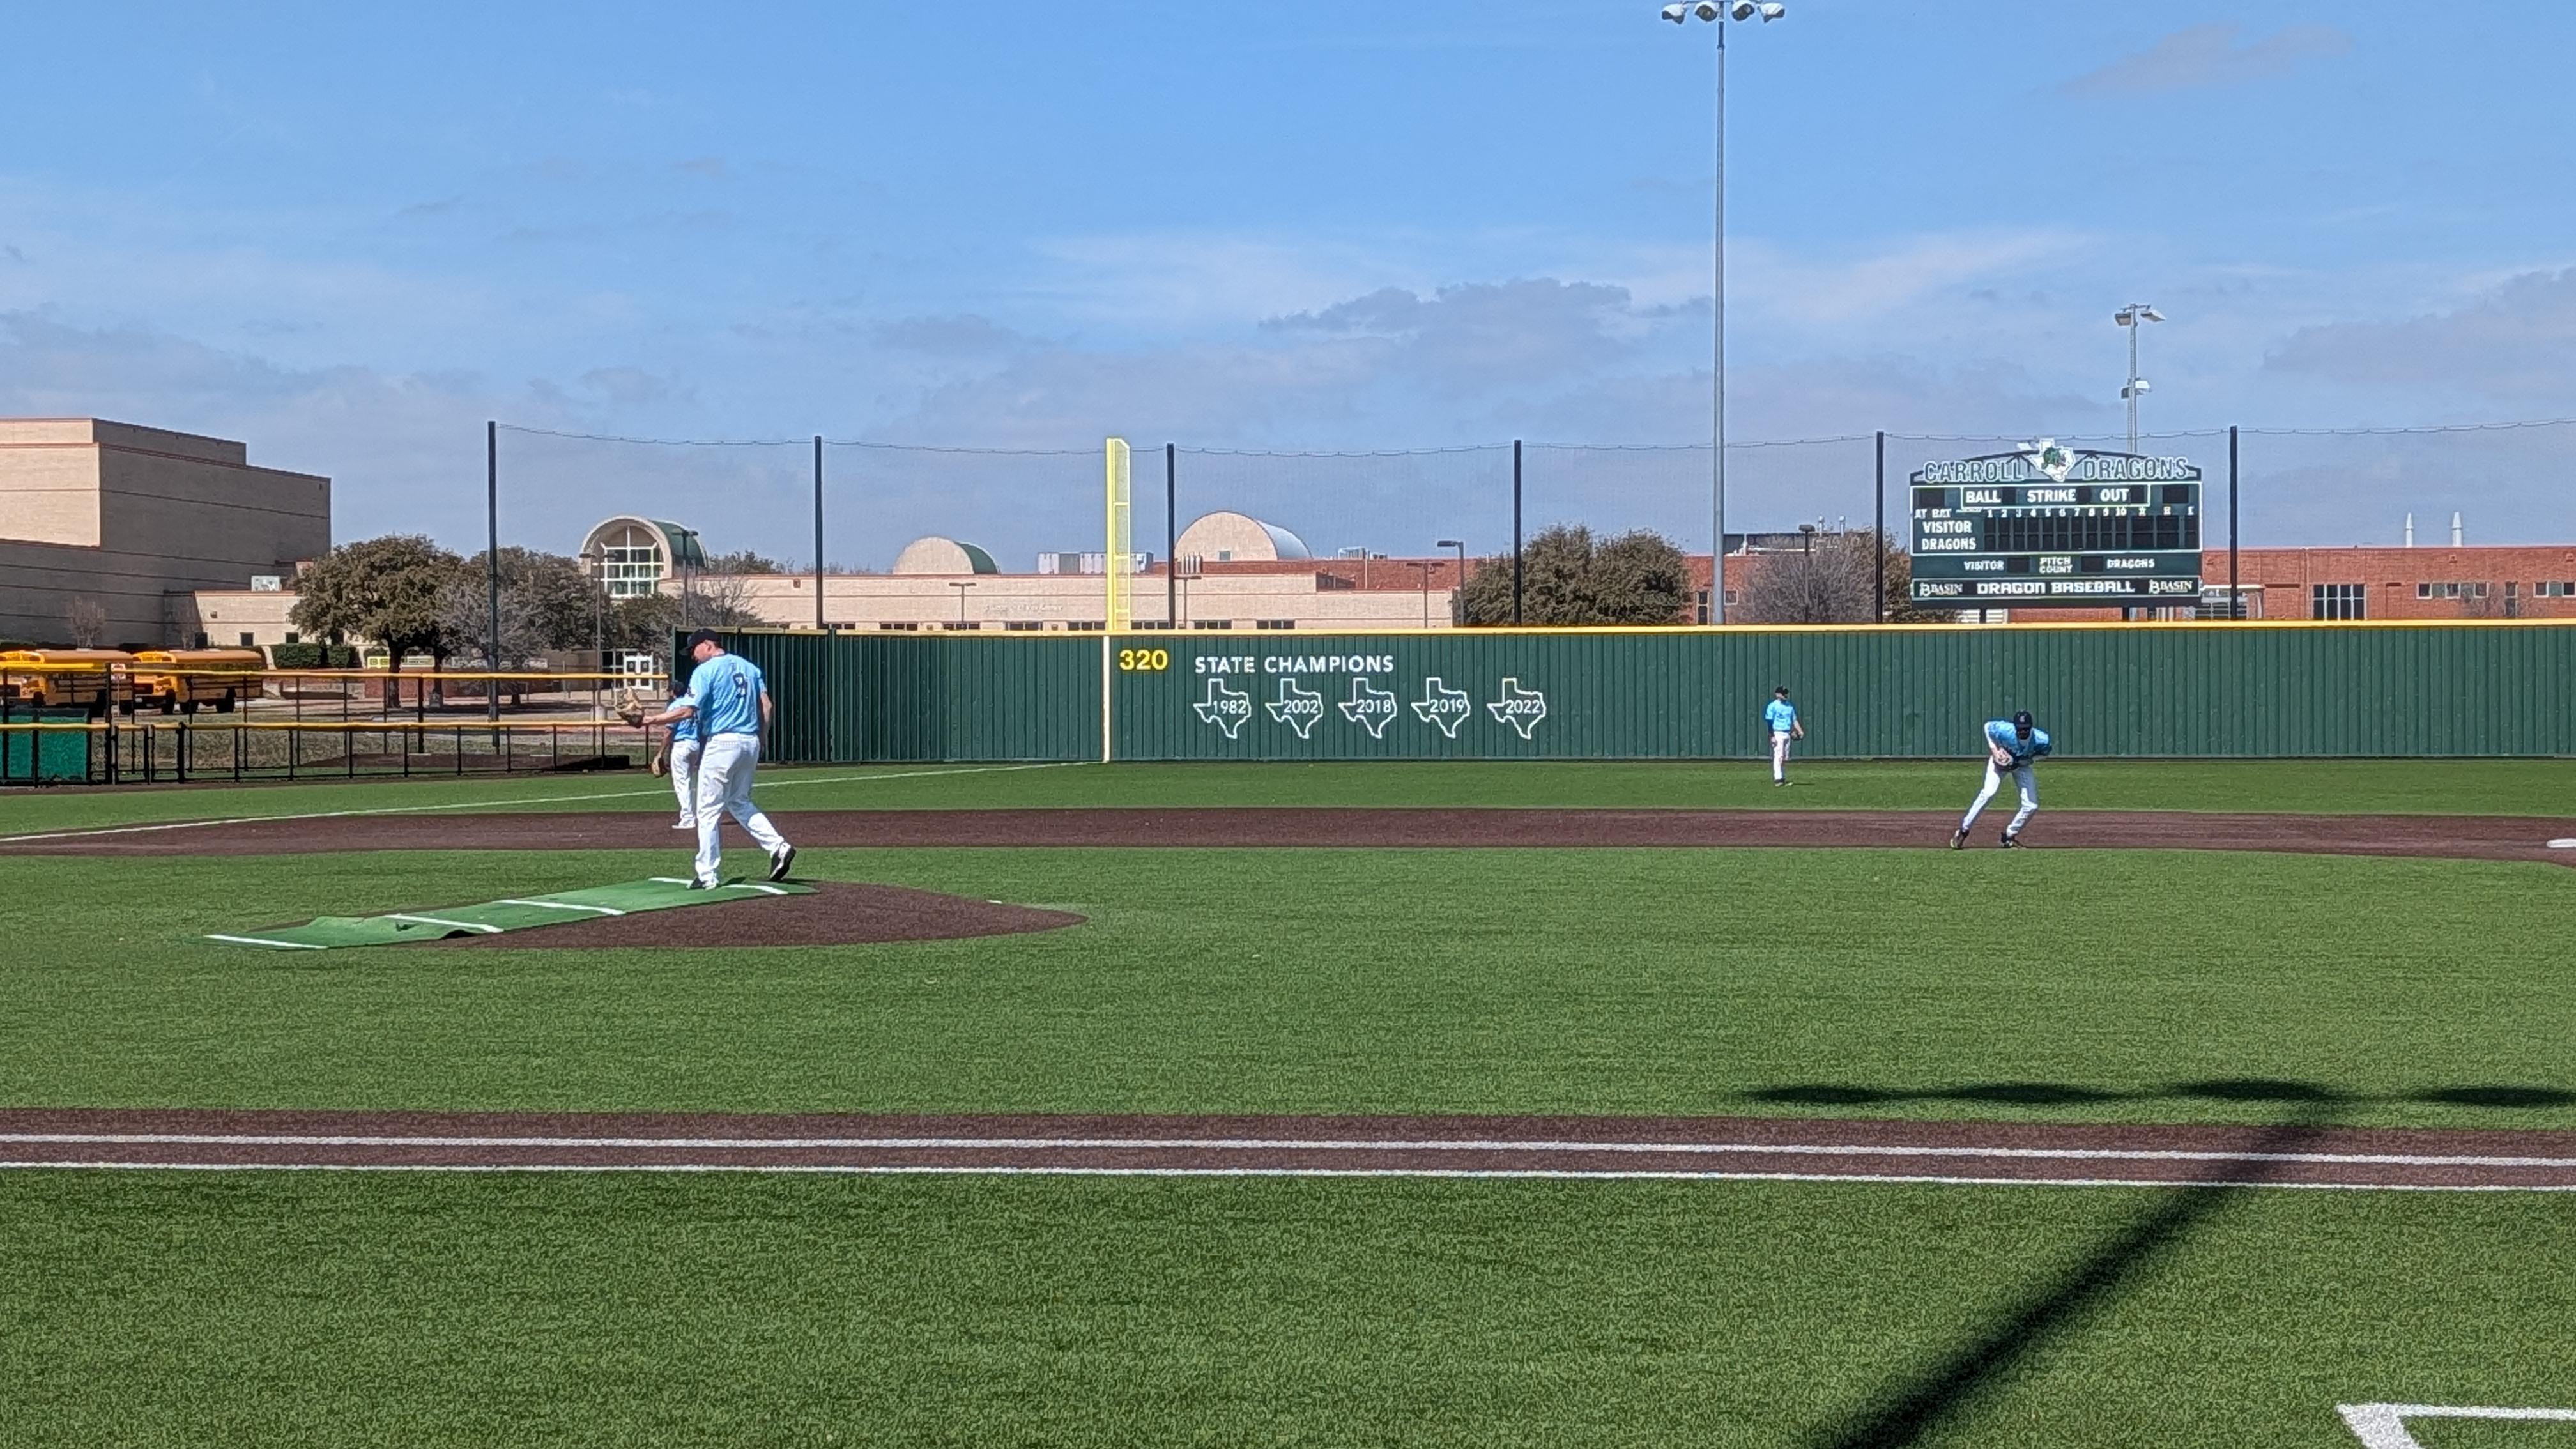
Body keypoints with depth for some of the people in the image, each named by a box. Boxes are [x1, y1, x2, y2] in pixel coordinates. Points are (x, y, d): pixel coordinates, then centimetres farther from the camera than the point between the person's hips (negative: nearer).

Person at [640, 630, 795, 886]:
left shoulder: (705, 671, -6)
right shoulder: (750, 667, 15)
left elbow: (687, 710, -16)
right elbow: (766, 706, 10)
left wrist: (652, 720, -10)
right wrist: (759, 741, 15)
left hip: (721, 744, -7)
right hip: (750, 743, 7)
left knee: (709, 811, 0)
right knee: (739, 803, 22)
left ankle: (707, 876, 0)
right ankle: (778, 847, 6)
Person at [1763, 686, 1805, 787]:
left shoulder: (1790, 706, 16)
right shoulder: (1773, 706, -5)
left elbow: (1794, 720, 17)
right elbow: (1769, 722, -10)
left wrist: (1800, 731, 3)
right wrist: (1772, 736, -17)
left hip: (1787, 734, 7)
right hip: (1778, 733, -7)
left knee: (1785, 758, 8)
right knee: (1778, 756, -13)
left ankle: (1783, 778, 14)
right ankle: (1778, 778, -15)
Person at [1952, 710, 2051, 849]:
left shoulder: (2040, 739, -30)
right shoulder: (2006, 731, -35)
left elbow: (2045, 750, -6)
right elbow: (1988, 726, -14)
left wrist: (2030, 760, -23)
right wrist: (1994, 750, -22)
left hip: (2022, 765, 3)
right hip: (2001, 759, -3)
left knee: (2032, 806, -7)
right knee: (1988, 793, -25)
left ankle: (2009, 837, 12)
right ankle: (1963, 830, -16)